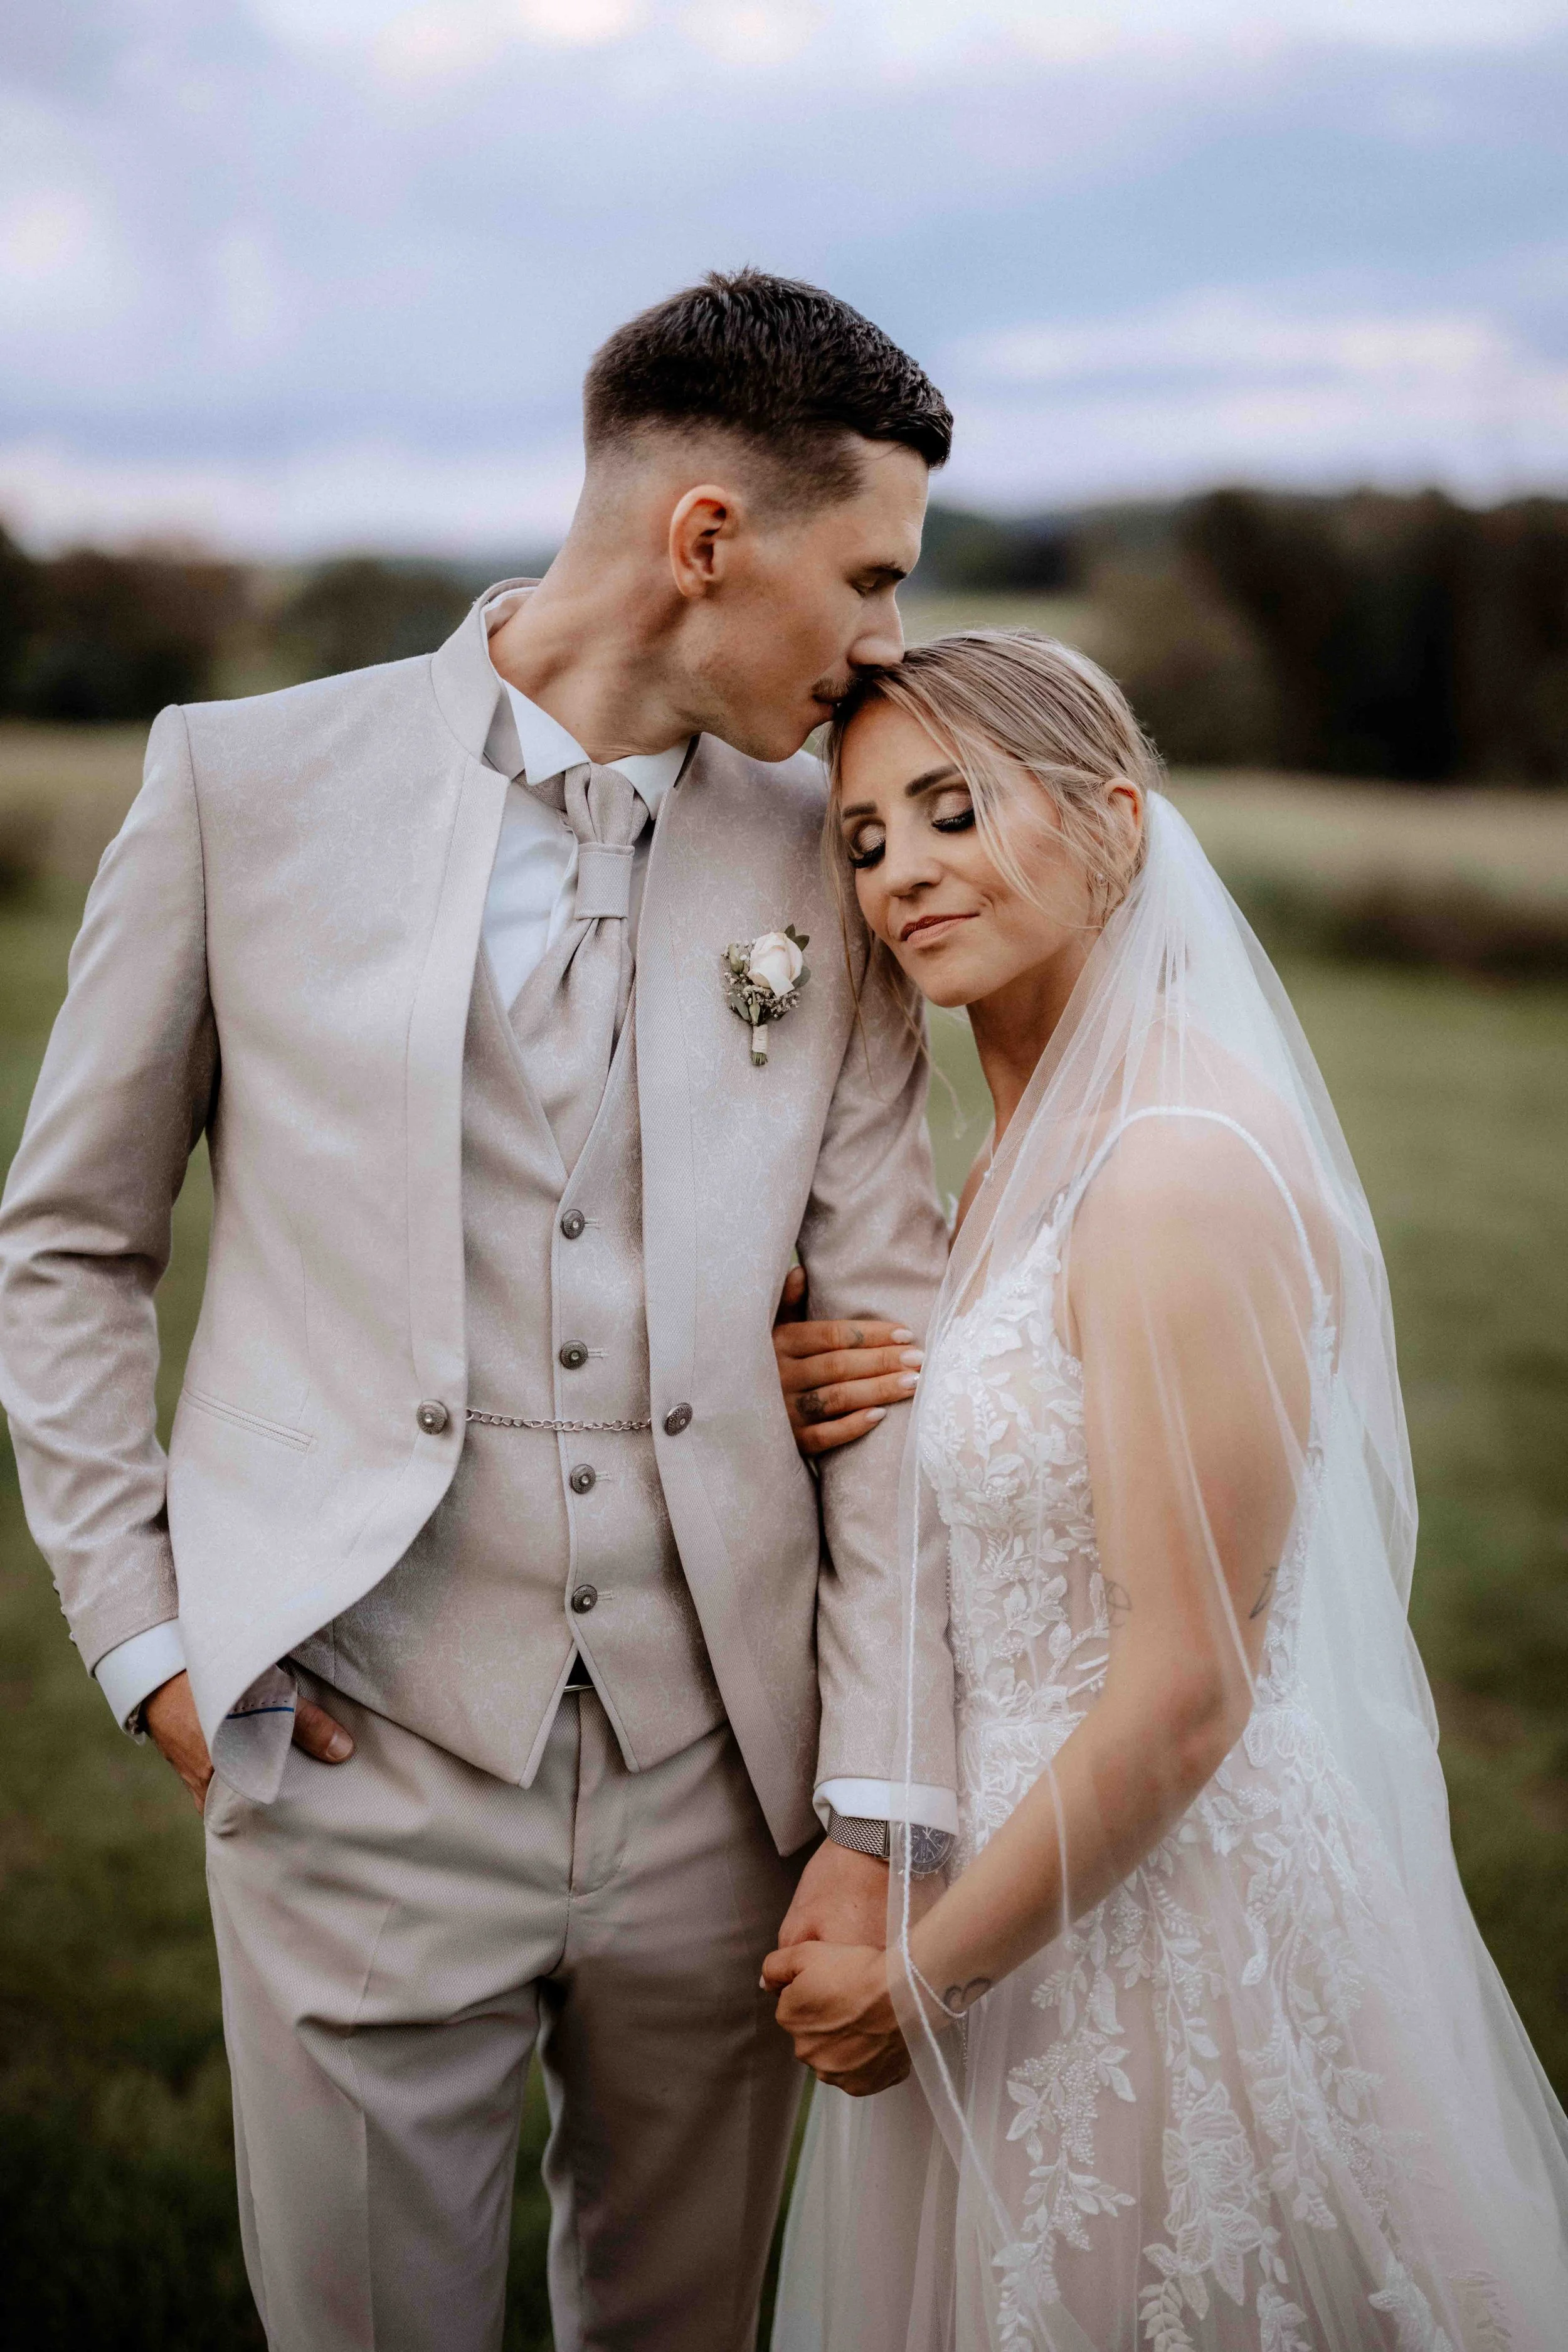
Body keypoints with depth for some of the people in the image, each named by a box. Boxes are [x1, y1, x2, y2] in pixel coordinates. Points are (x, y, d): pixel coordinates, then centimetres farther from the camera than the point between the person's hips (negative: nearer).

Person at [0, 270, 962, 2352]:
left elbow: (892, 1336, 1)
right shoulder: (247, 782, -3)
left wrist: (878, 1812, -3)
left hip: (715, 1782, 2)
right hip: (361, 1768, -2)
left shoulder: (829, 857, 2)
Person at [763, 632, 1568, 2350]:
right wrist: (845, 1421, -3)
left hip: (1178, 1907, -9)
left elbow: (1182, 1692, -23)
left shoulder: (1184, 1171, -23)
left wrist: (920, 1976, -13)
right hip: (1045, 1854, 9)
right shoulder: (1031, 1144, 6)